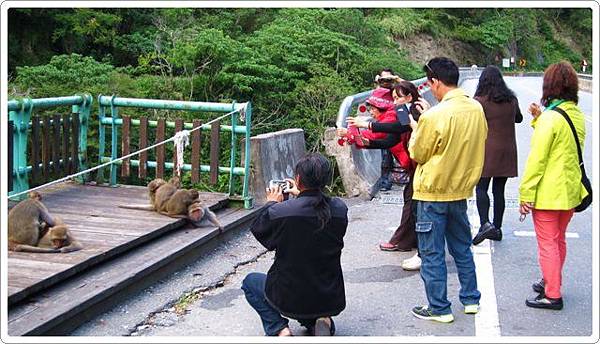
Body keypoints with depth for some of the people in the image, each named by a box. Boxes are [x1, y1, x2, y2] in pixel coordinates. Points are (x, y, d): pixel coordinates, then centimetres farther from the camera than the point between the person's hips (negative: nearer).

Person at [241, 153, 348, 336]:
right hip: (332, 301, 4)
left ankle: (278, 329, 4)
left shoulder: (279, 212, -23)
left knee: (250, 281, 25)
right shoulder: (340, 209, -12)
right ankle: (319, 320, 8)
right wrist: (301, 195, 19)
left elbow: (258, 230, -1)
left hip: (291, 300, -4)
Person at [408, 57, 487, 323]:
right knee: (462, 247, 20)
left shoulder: (434, 116, -21)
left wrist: (415, 129, 7)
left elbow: (417, 154, -11)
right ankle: (471, 299, 29)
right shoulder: (477, 109, -1)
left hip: (433, 193, -6)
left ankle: (439, 309, 13)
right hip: (461, 190, 7)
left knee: (432, 253, 5)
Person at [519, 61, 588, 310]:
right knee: (559, 240, 21)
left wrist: (526, 193, -16)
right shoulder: (577, 115, 7)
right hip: (570, 189, 8)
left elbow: (537, 158, -19)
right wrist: (539, 119, 10)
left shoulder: (550, 117, -19)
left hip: (548, 192, -8)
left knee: (547, 243, 1)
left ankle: (552, 295, 7)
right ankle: (551, 282, 35)